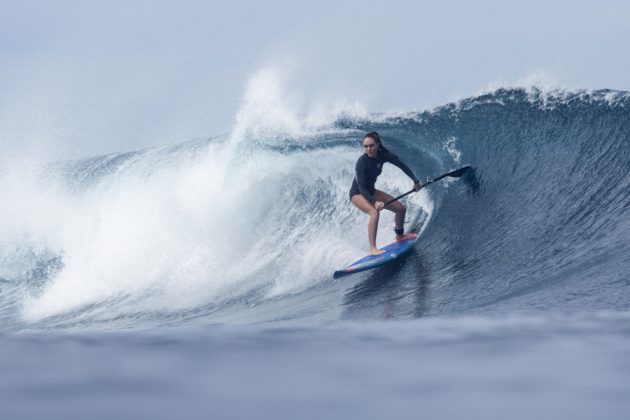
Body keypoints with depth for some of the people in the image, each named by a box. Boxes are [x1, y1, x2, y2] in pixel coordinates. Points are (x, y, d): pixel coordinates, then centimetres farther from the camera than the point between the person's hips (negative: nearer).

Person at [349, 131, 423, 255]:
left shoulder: (383, 156, -13)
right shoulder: (362, 162, -30)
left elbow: (402, 166, 0)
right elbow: (361, 187, -33)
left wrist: (415, 180, -8)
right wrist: (374, 202, -45)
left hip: (371, 191, 7)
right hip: (357, 194, -7)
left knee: (401, 208, 7)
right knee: (374, 212, -34)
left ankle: (399, 236, 34)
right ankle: (372, 249, -36)